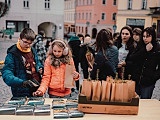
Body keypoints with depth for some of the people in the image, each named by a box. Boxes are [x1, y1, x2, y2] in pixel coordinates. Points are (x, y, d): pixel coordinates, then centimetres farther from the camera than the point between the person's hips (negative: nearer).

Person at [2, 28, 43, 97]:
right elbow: (6, 74, -22)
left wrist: (40, 68, 1)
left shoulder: (33, 51, 6)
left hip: (37, 90, 6)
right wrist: (22, 82, -37)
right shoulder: (12, 54, -13)